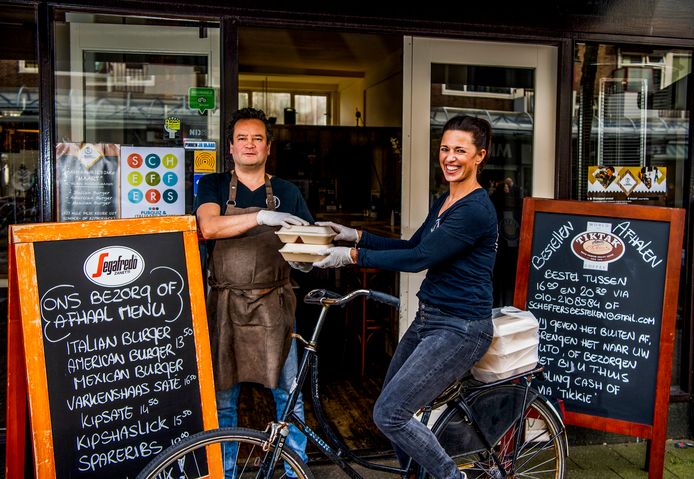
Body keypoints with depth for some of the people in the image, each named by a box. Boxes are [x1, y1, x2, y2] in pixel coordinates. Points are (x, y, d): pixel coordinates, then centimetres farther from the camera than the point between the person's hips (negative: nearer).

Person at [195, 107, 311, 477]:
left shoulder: (287, 192, 9)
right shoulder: (213, 186, 5)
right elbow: (208, 226, -15)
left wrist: (306, 260, -15)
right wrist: (261, 216, -26)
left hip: (273, 305, 1)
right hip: (226, 304, 0)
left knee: (289, 395, 4)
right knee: (223, 397, 9)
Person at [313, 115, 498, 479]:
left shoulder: (476, 210, -18)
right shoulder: (444, 201, 11)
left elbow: (419, 258, -23)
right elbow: (411, 247, 15)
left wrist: (354, 256, -19)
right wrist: (356, 236, 7)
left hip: (459, 329, -9)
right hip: (427, 319, 9)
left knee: (389, 414, -12)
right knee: (393, 405, 15)